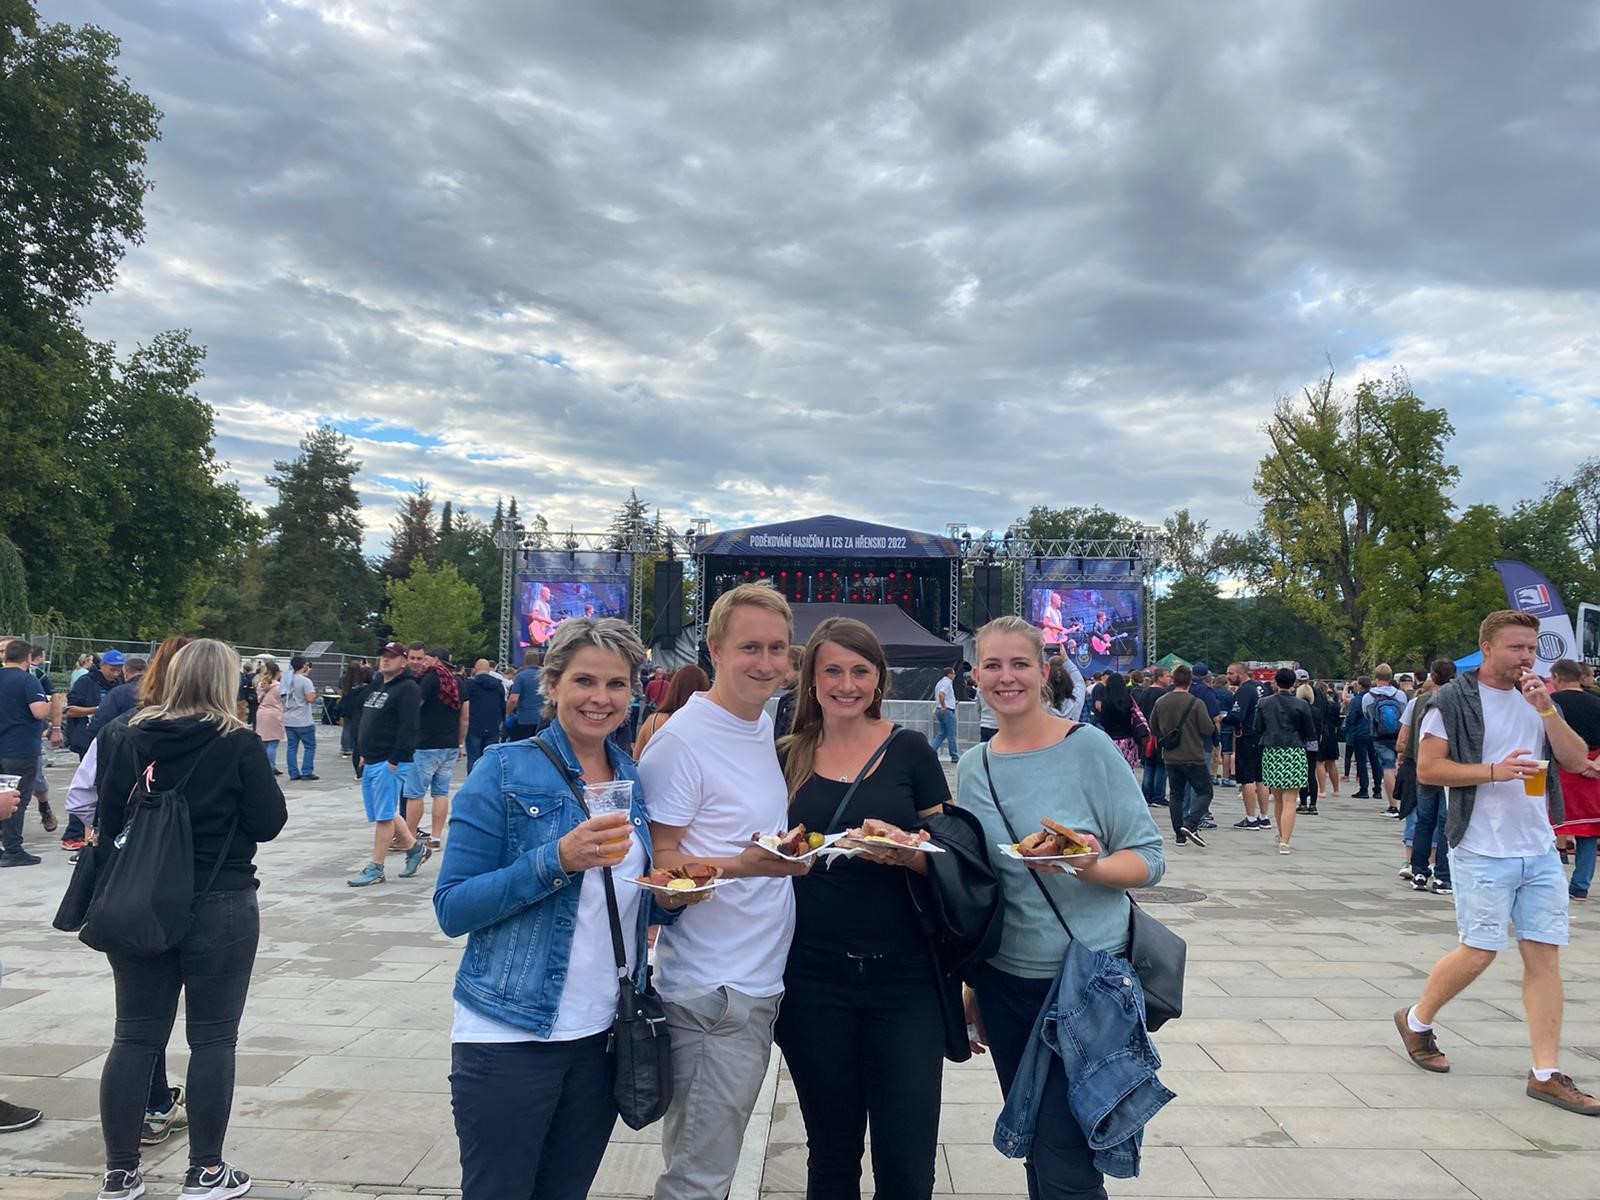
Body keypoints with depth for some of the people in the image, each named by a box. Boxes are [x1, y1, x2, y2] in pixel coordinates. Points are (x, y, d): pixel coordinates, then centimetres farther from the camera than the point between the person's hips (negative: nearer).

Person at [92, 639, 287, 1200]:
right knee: (213, 1039, 6)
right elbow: (268, 822, -9)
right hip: (219, 906, -4)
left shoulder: (131, 738, 0)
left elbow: (107, 817, 6)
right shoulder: (239, 743, -12)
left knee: (136, 1037, 12)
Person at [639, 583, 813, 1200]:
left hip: (762, 981, 8)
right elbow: (657, 861, -16)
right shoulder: (682, 739, -16)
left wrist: (790, 849, 7)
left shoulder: (763, 724, 9)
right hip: (711, 991, -8)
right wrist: (743, 864, -28)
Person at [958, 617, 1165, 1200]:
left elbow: (1147, 859, -8)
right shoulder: (972, 766, 4)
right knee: (1034, 1149, 14)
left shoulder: (1088, 747, -10)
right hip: (1004, 980, 4)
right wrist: (974, 988, 14)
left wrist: (1089, 867, -28)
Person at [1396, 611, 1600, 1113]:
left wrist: (1546, 709, -9)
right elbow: (1427, 769, -11)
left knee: (1544, 955, 4)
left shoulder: (1537, 699, 12)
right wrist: (1494, 771, -21)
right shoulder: (1455, 700, -7)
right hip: (1483, 852, -6)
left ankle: (1547, 1073, 12)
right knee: (1480, 951, -1)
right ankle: (1416, 1020, 22)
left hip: (1540, 851, 6)